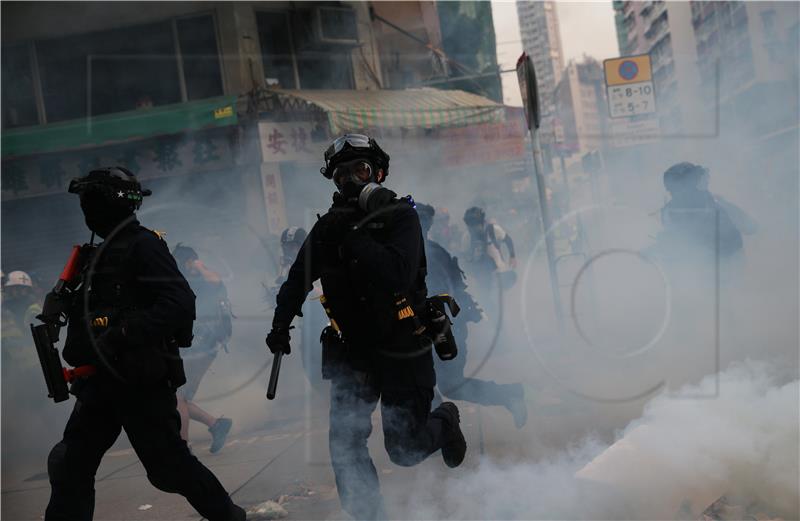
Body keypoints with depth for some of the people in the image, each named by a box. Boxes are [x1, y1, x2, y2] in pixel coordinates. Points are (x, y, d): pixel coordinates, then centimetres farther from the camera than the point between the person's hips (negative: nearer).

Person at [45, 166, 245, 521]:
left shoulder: (143, 245, -11)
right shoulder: (103, 251, 17)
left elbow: (180, 304, -23)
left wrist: (124, 335, -30)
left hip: (141, 381, -9)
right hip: (102, 381, 9)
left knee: (168, 466, 0)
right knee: (70, 465, 7)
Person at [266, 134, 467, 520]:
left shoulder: (400, 216, -10)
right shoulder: (332, 225, 4)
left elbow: (401, 274, -27)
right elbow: (299, 277, 15)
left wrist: (353, 240, -28)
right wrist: (280, 324, 12)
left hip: (402, 346, -4)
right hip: (352, 348, 4)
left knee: (404, 449, 3)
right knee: (344, 444, -7)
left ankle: (445, 422, 35)